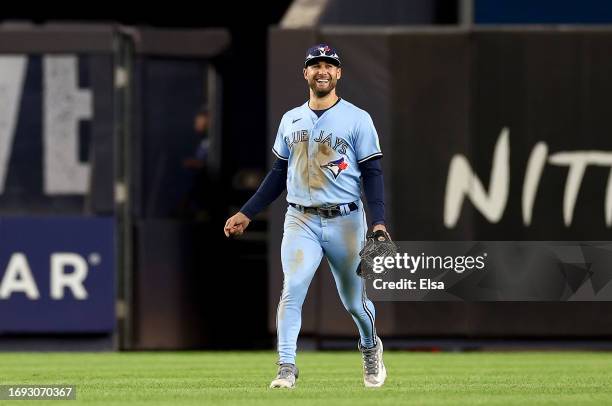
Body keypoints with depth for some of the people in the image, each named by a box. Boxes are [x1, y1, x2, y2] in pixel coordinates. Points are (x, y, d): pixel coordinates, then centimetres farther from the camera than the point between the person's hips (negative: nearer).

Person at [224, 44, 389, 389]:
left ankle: (371, 348, 38)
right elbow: (279, 174, 18)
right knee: (293, 289, -17)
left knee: (354, 298, 8)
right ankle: (286, 368, -17)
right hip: (301, 221, 2)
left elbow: (372, 173, -4)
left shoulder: (357, 119, -1)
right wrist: (247, 214, 14)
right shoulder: (291, 120, 11)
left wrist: (379, 223, -16)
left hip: (345, 221, -2)